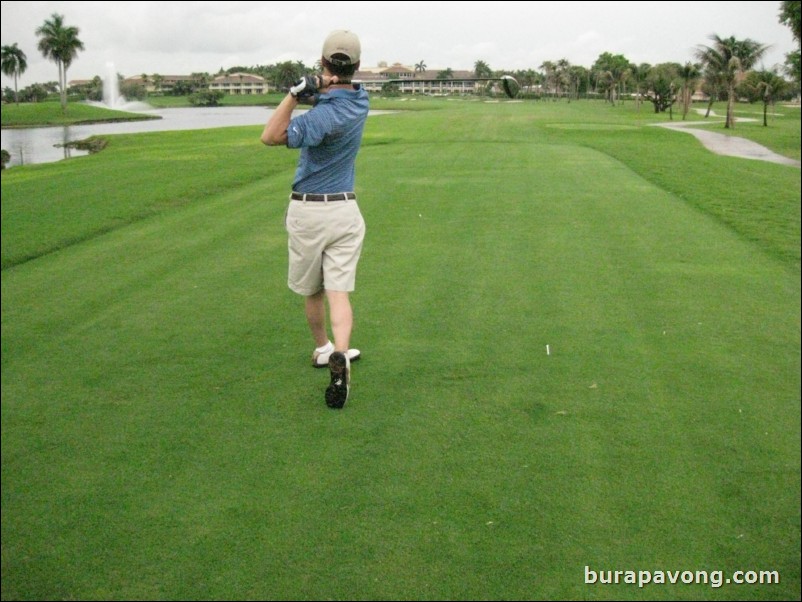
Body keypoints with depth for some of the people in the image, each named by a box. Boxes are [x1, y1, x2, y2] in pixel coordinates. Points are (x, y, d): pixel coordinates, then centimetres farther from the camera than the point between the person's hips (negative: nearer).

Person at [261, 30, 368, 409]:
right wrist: (313, 88, -11)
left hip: (307, 211, -4)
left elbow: (271, 137, -22)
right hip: (345, 211, 4)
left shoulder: (324, 115, -21)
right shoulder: (359, 101, 0)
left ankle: (323, 349, 34)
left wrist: (294, 94, -28)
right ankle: (339, 356, -23)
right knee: (338, 291, -2)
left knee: (312, 290, 17)